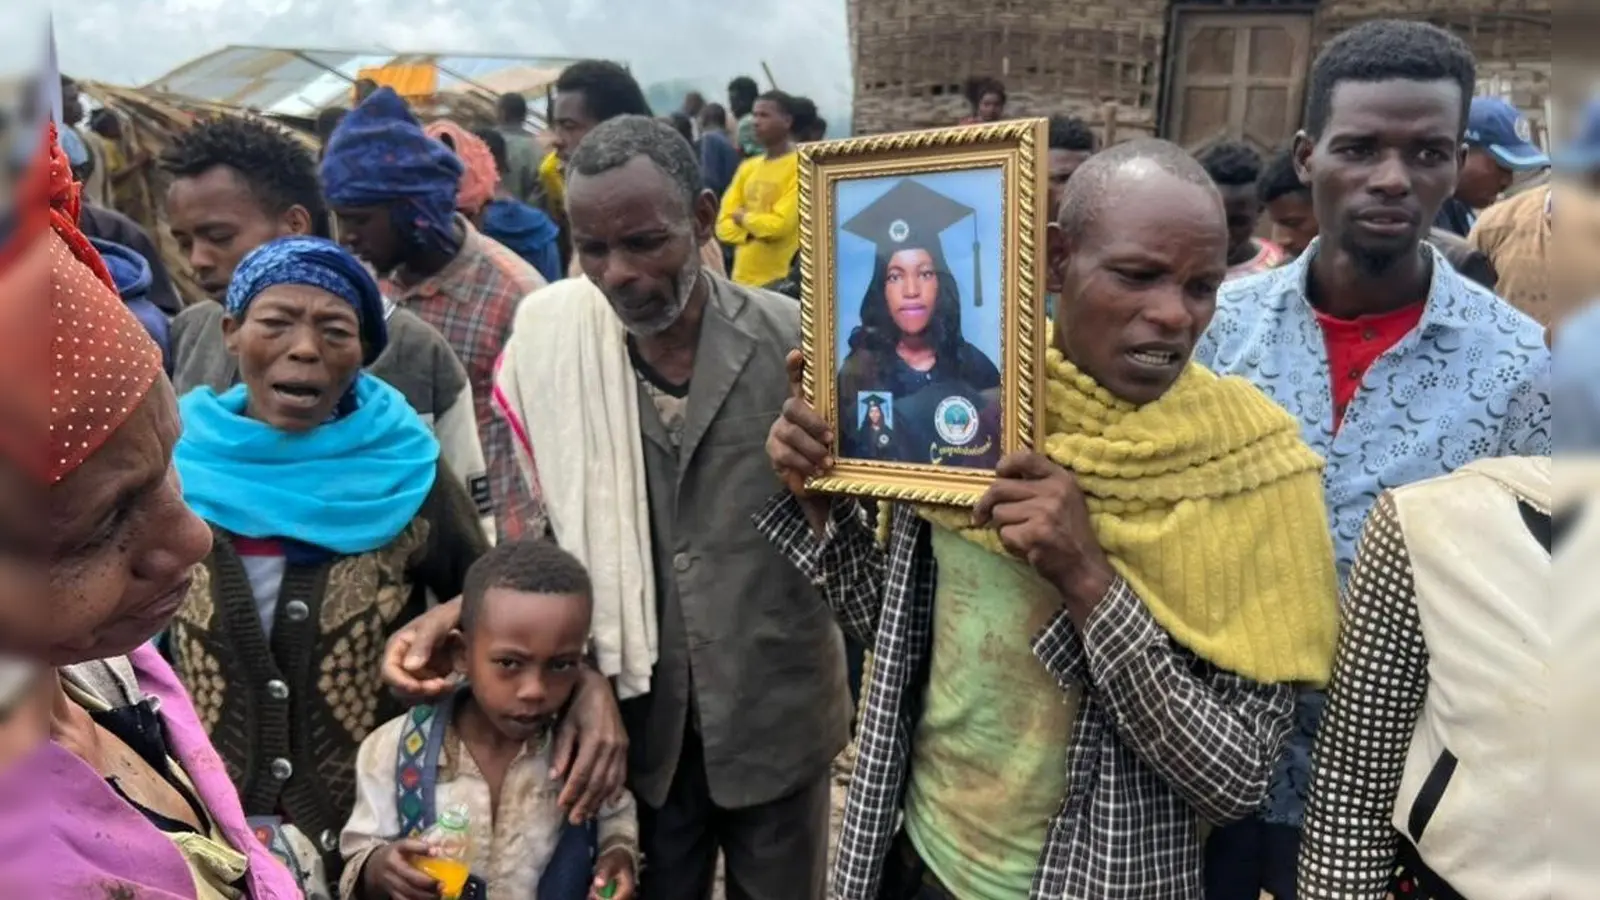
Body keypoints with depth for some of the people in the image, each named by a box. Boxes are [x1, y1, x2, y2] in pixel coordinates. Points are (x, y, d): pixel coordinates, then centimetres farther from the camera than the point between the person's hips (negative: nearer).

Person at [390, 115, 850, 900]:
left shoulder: (792, 341, -13)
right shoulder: (552, 340, -7)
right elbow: (550, 526, 3)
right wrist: (466, 609, -12)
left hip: (774, 716, -1)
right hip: (636, 714, 2)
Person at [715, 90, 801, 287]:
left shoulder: (799, 167, -7)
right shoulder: (748, 167, 14)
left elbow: (781, 224, -18)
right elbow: (724, 226, 9)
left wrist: (744, 218, 0)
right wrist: (754, 231, -10)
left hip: (781, 281, -7)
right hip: (743, 279, 7)